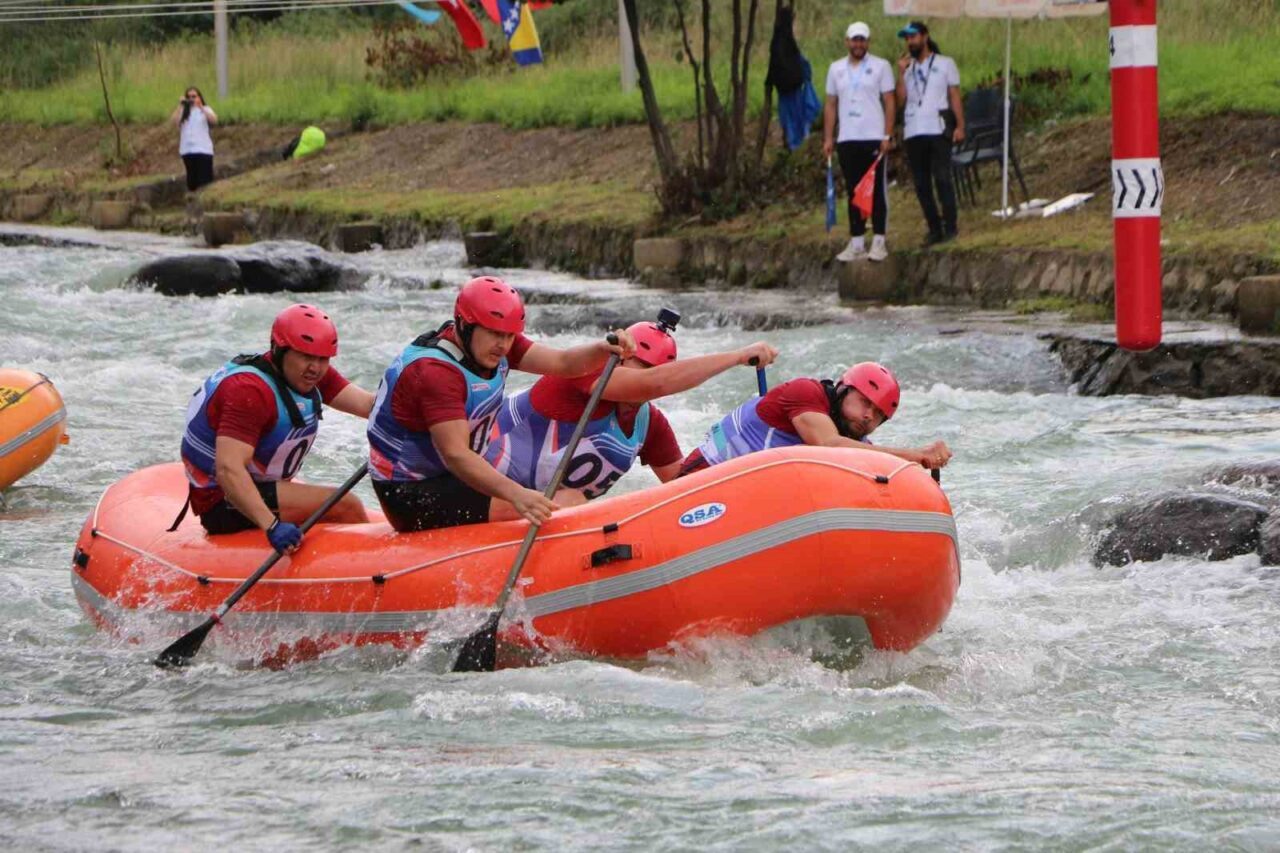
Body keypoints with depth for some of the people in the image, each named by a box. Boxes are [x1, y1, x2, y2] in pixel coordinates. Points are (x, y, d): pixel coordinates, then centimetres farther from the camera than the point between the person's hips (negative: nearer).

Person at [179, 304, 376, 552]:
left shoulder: (311, 374, 3)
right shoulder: (251, 391, -26)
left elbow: (368, 405, -9)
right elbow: (228, 469, -36)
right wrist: (272, 526, -47)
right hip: (225, 505, -10)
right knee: (344, 505, -18)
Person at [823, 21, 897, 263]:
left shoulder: (880, 67, 1)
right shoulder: (836, 69, 12)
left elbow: (890, 102, -2)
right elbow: (831, 105, 12)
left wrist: (887, 135, -10)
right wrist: (828, 138, 5)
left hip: (873, 138, -4)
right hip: (847, 140, 4)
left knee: (877, 191, -2)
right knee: (854, 192, 6)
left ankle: (879, 241, 1)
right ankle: (856, 243, 9)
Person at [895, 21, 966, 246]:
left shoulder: (945, 64, 7)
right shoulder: (908, 67, 16)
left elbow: (955, 97, 3)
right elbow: (901, 99, 4)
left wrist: (960, 126, -6)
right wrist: (902, 73, -5)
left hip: (937, 130, -4)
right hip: (913, 132, 4)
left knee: (942, 178, -11)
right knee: (921, 184, 4)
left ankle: (950, 227, -10)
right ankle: (934, 229, 9)